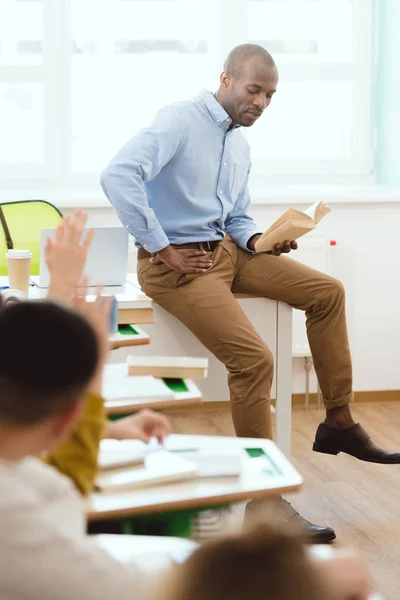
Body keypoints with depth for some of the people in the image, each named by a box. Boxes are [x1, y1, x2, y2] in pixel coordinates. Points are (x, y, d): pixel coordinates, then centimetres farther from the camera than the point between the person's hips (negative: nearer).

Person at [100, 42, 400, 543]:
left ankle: (338, 423, 8)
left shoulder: (239, 144, 14)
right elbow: (118, 175, -28)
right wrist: (163, 251, -24)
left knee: (326, 291, 0)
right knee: (253, 357, -23)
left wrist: (258, 239, 0)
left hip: (225, 251, 9)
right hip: (176, 265, -9)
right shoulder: (181, 120, -14)